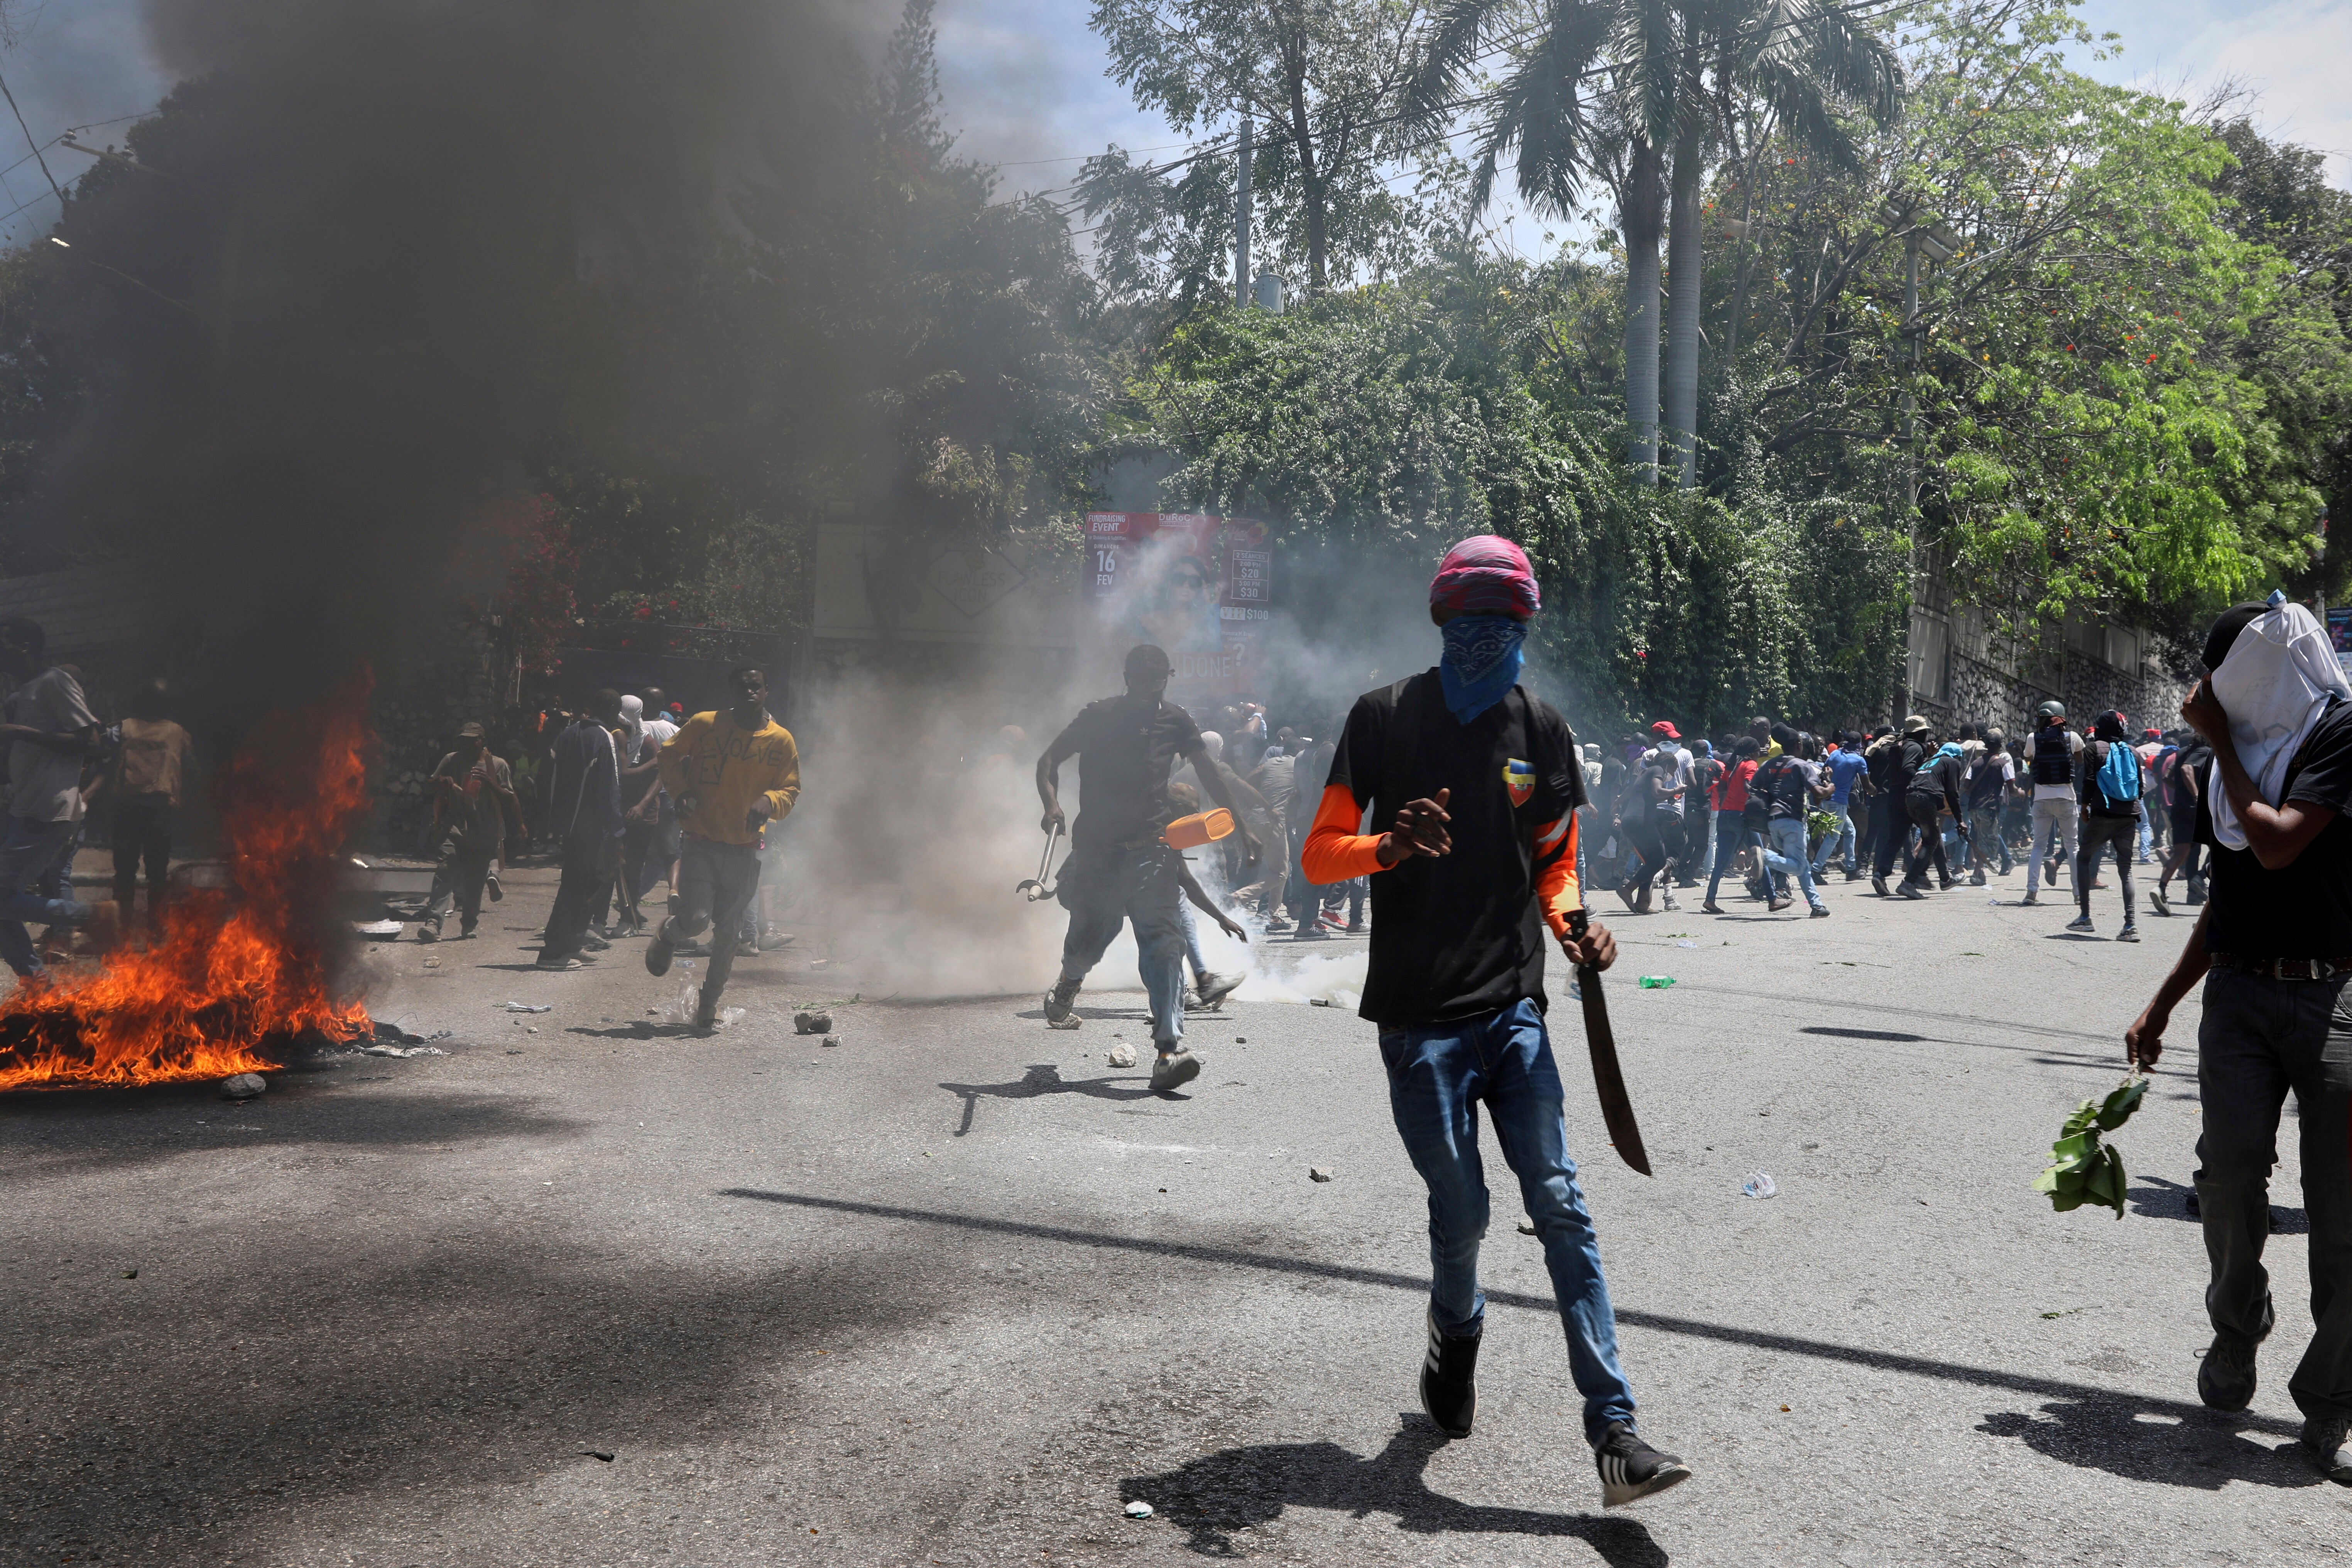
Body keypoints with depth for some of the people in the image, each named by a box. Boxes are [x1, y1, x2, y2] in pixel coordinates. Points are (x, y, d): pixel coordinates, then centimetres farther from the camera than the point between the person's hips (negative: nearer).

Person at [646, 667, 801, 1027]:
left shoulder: (781, 741, 1)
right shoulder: (705, 725, -4)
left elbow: (791, 790, 7)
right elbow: (670, 754, 11)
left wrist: (769, 801, -15)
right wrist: (681, 792, -5)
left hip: (745, 849, 2)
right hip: (700, 842, -2)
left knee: (729, 934, 6)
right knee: (695, 919, -15)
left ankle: (709, 1004, 27)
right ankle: (667, 937, 24)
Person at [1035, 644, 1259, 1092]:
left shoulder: (1175, 721, 8)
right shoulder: (1098, 717, 2)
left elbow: (1209, 776, 16)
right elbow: (1049, 761, 6)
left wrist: (1244, 830, 15)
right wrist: (1052, 805, -14)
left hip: (1150, 848, 1)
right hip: (1095, 846, 0)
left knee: (1162, 941, -15)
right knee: (1091, 937, 6)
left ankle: (1170, 1048, -22)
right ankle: (1069, 982, 45)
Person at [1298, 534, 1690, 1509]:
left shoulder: (1540, 731, 9)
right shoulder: (1384, 718, 1)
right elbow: (1319, 853, 0)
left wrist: (1573, 925, -3)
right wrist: (1388, 847, -21)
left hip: (1513, 1009, 2)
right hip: (1419, 1017, -2)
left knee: (1561, 1208, -5)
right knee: (1460, 1211, 2)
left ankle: (1612, 1431, -4)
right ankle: (1455, 1340, 36)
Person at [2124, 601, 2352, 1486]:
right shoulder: (2235, 758, 15)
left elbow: (2278, 843, -19)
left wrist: (2220, 742, -6)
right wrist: (2161, 1006, 21)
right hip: (2239, 991, 5)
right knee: (2230, 1168, -11)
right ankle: (2236, 1330, 14)